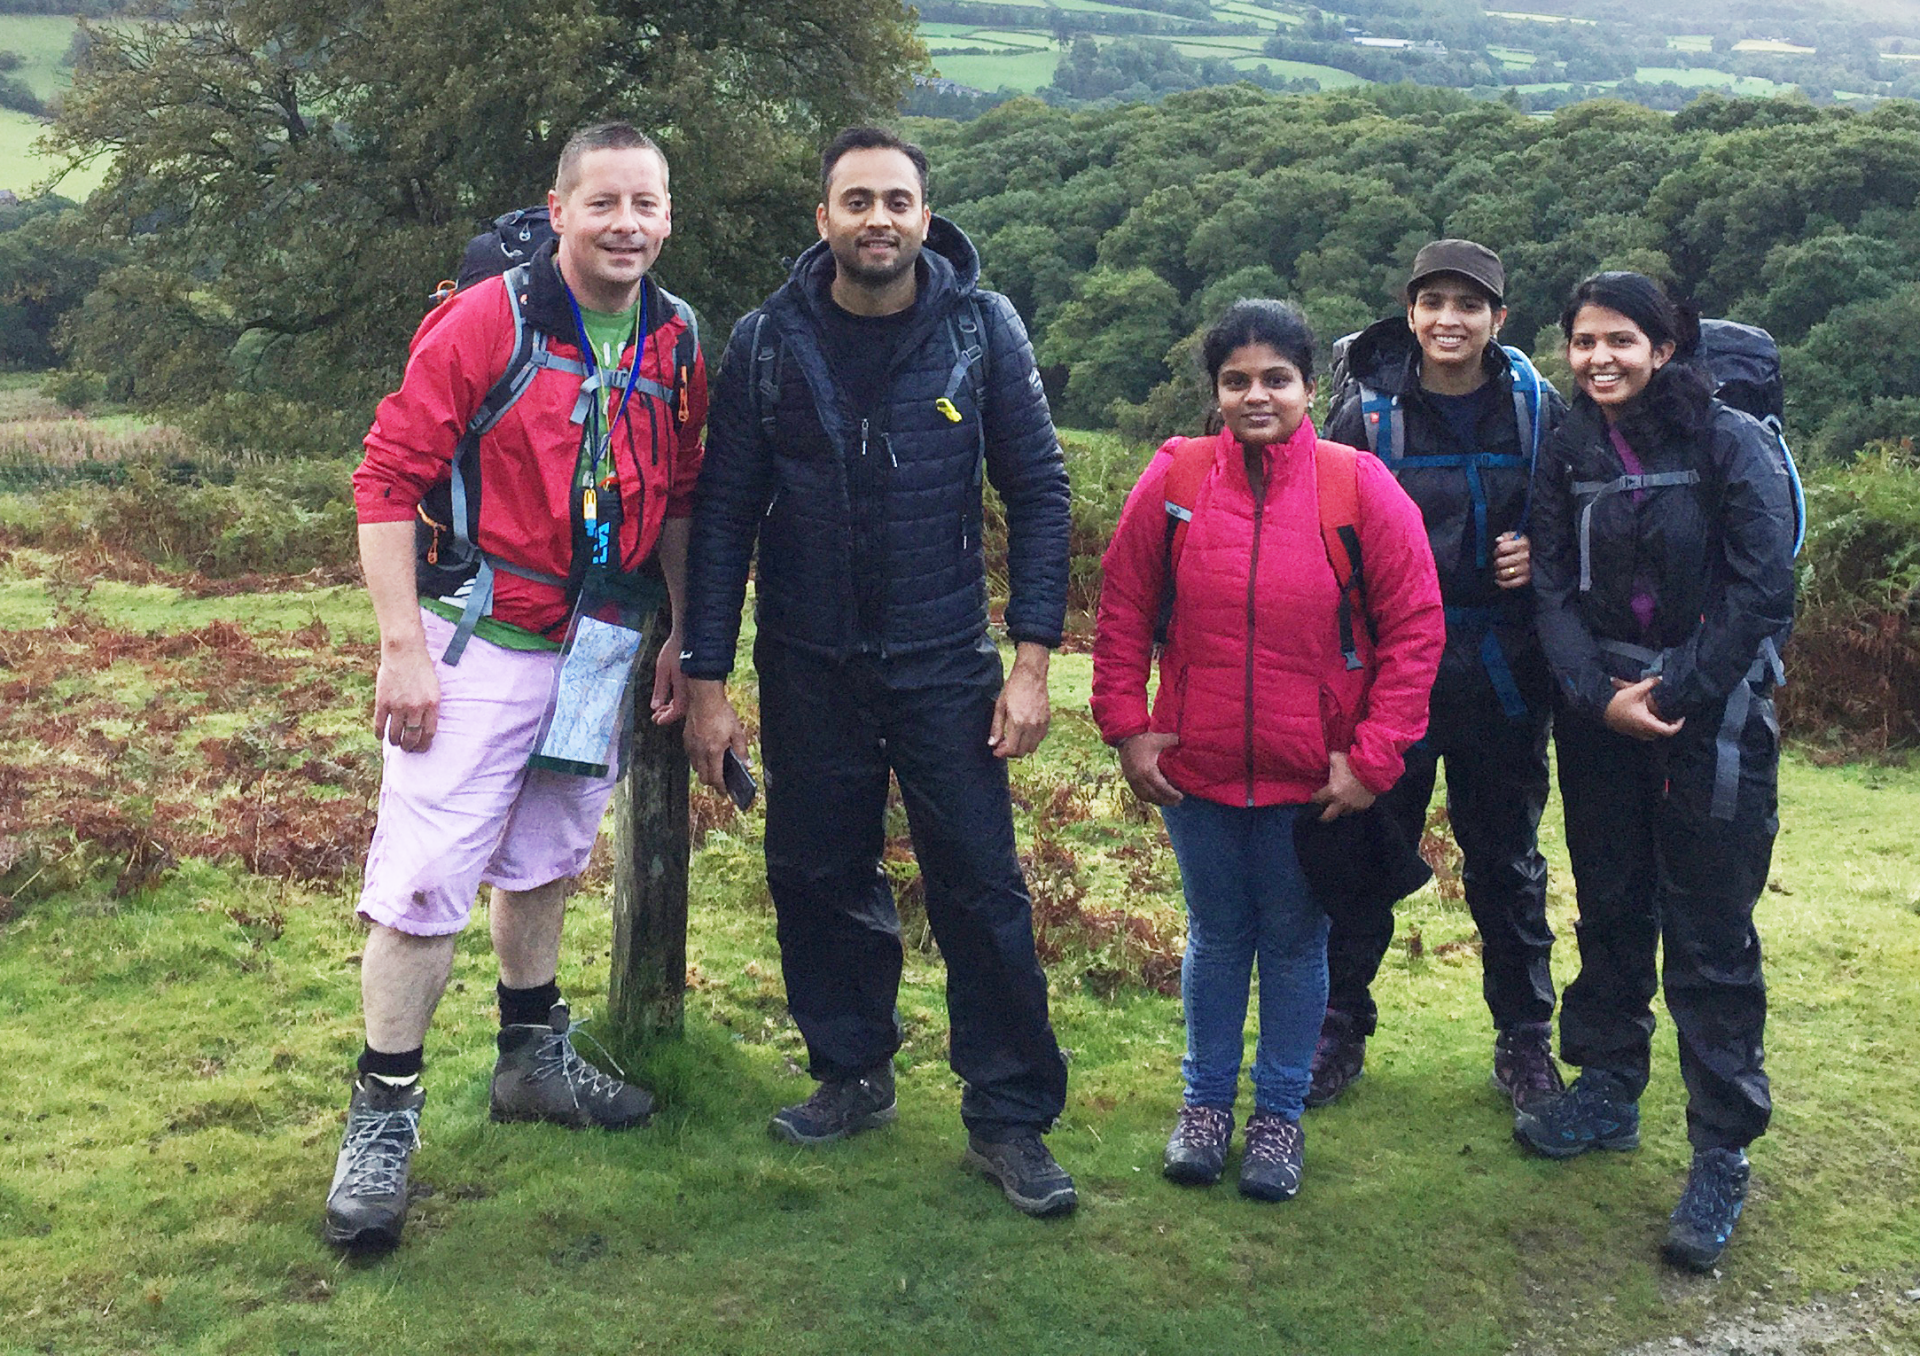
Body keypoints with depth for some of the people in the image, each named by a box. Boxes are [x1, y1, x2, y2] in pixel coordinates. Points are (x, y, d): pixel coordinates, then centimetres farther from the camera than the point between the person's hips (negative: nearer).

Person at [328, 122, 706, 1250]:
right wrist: (403, 648, -17)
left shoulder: (675, 342, 3)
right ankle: (385, 1116, 9)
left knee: (546, 862, 20)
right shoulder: (484, 322, -15)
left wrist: (683, 638, 10)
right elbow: (388, 478, -14)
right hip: (477, 644, -5)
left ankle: (534, 1059, 37)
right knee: (426, 883, -6)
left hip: (597, 647, 6)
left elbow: (677, 498, 13)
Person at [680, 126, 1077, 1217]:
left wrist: (1034, 658, -9)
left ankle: (1011, 1119, 10)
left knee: (983, 890, -2)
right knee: (821, 880, 11)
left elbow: (1039, 493, -2)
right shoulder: (769, 342, -2)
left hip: (945, 665, -1)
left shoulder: (984, 331, -5)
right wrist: (708, 680, -3)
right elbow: (725, 514, 0)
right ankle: (853, 1073, 31)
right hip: (808, 671, 2)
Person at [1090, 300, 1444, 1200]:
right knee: (1216, 938, 17)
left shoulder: (1360, 486, -9)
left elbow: (1416, 628, -7)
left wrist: (1374, 755, -10)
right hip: (1196, 771, 1)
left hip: (1313, 780, -1)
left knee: (1294, 943, 13)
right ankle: (1207, 1100, 34)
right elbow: (1123, 611, 2)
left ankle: (1280, 1111, 30)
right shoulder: (1174, 478, -5)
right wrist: (1127, 727, -3)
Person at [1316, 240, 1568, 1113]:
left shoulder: (1539, 411, 1)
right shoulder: (1367, 412, -3)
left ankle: (1524, 1041, 26)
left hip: (1503, 673, 1)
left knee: (1506, 861, 12)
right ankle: (1339, 1030, 22)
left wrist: (1541, 553, -9)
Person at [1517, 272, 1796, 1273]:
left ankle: (1722, 1155, 8)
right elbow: (1553, 591, 1)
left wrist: (1675, 694, -14)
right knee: (1610, 911, 15)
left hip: (1714, 722, -4)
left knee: (1709, 941, -2)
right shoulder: (1568, 456, 6)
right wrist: (1600, 695, -13)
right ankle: (1606, 1092, 32)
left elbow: (1763, 589, -12)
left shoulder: (1731, 444, -8)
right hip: (1601, 722, 4)